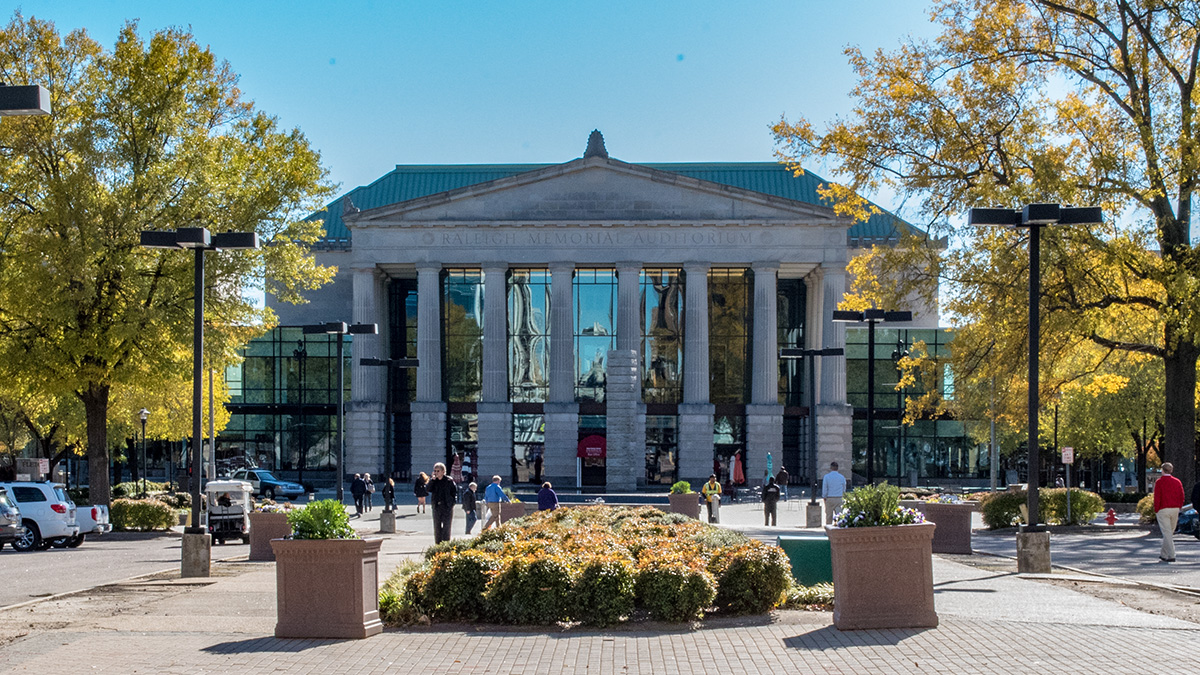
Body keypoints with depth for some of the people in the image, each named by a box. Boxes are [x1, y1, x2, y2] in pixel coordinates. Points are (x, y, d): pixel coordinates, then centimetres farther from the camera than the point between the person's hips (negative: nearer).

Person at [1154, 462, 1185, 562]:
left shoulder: (1159, 482, -7)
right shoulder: (1177, 482, 6)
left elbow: (1157, 498, -12)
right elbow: (1181, 497, 6)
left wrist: (1156, 511, -4)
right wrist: (1178, 508, 14)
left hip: (1163, 510, -5)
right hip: (1175, 509, 5)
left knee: (1167, 533, -5)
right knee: (1170, 532, 16)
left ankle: (1171, 556, -11)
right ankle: (1163, 554, 23)